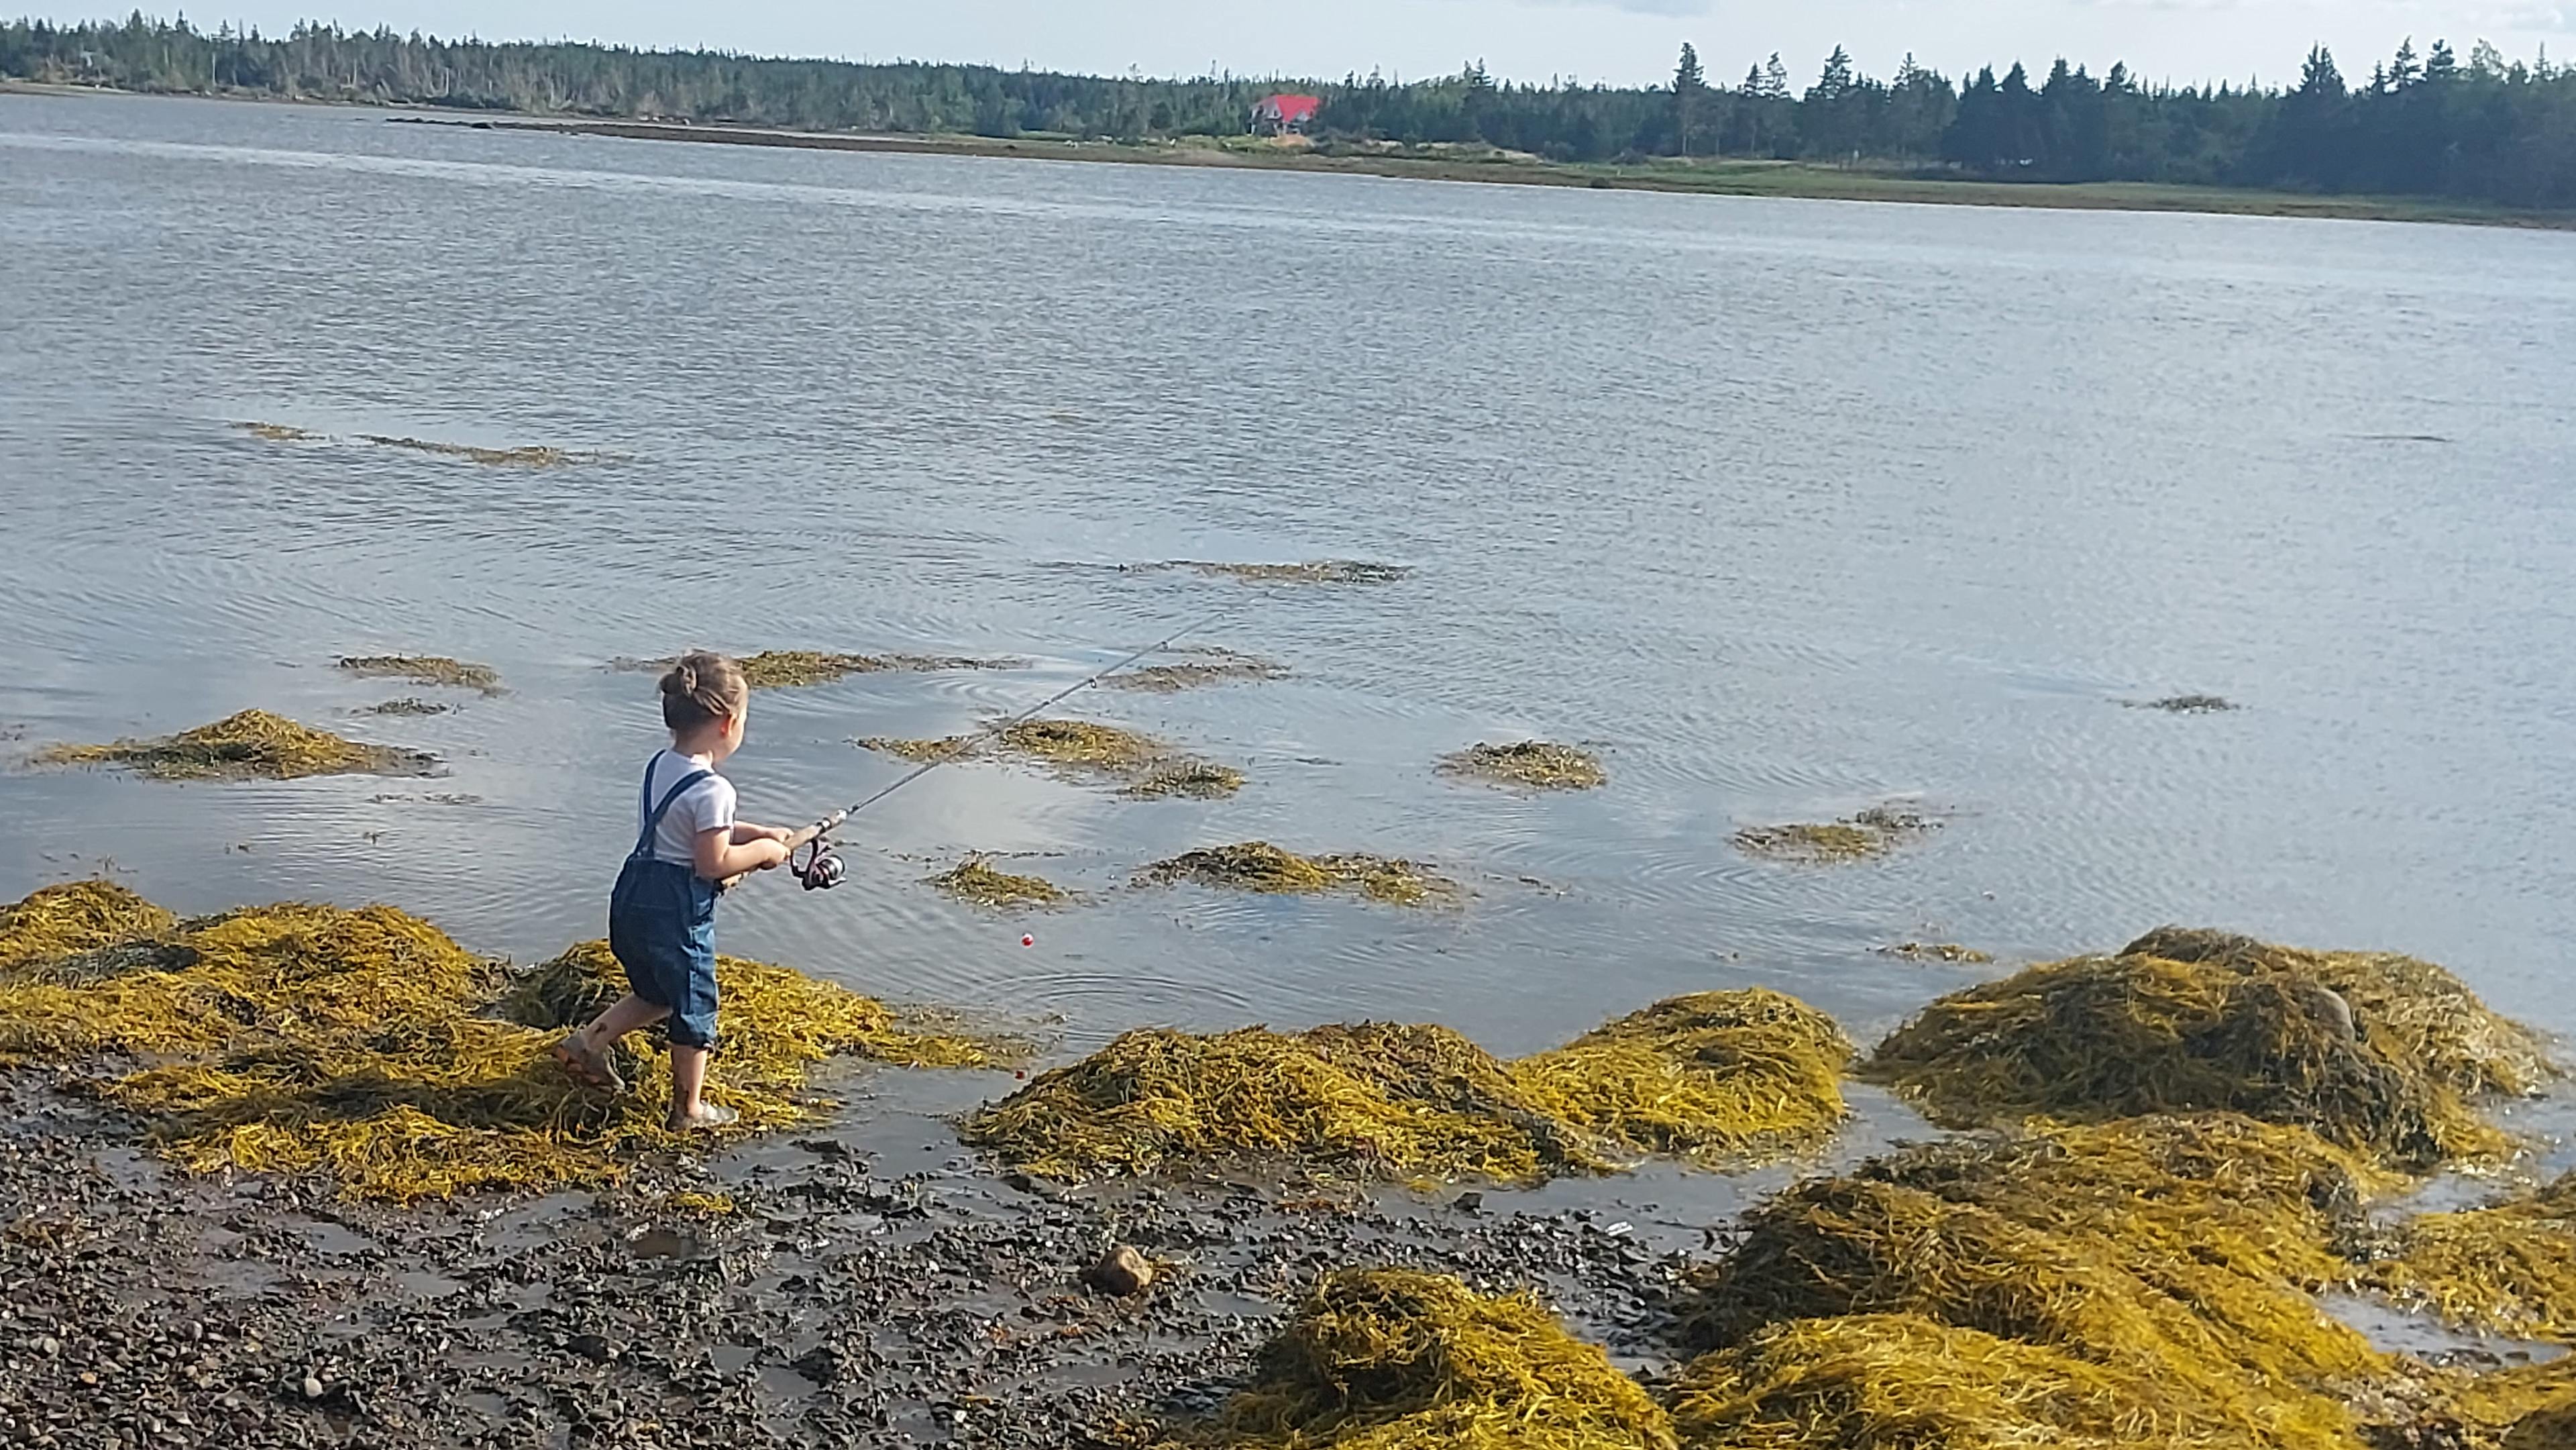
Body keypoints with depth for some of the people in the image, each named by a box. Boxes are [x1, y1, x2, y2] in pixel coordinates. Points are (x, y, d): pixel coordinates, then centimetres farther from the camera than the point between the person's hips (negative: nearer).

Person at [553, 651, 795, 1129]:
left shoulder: (661, 766, 6)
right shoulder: (712, 789, -22)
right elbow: (712, 863, -22)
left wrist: (758, 833, 15)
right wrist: (762, 850, -8)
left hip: (635, 894, 9)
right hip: (677, 910, -9)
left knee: (656, 993, 27)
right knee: (693, 1005, 8)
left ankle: (588, 1042, 23)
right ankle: (689, 1108, 19)